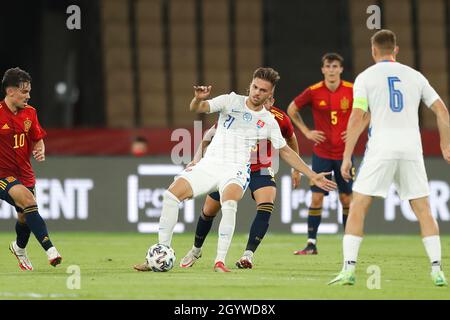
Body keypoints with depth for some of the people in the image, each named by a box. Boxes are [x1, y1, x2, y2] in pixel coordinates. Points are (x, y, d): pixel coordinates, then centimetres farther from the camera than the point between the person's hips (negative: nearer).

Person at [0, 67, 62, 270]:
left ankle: (19, 248, 50)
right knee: (28, 199, -29)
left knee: (25, 217, 16)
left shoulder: (29, 113, 3)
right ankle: (50, 249, -36)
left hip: (24, 174, 6)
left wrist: (40, 151, -6)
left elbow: (38, 140, 16)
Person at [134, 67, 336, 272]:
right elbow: (197, 108, -6)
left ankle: (220, 261, -28)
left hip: (235, 170, -1)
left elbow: (285, 152, 16)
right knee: (171, 194, -17)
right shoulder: (231, 101, 4)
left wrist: (313, 176, 12)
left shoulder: (269, 122, 6)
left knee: (229, 203, -34)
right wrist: (198, 99, -32)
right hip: (209, 163, 1)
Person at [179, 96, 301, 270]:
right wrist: (197, 158, -12)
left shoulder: (279, 119, -18)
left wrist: (296, 169, 13)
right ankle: (196, 250, 34)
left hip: (261, 170, 0)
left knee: (266, 207, -27)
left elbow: (291, 139, 5)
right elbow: (212, 133, -7)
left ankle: (247, 256, -24)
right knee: (209, 211, 7)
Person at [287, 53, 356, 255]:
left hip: (344, 153, 0)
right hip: (321, 153, 0)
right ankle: (311, 244, 1)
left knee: (346, 198, 4)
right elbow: (292, 110, 9)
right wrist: (306, 132, 2)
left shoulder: (351, 91, -5)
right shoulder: (313, 92, -6)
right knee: (316, 198, -4)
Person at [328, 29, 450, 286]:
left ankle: (349, 268, -7)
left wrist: (347, 157, -3)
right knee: (423, 209, 9)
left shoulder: (366, 77, 3)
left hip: (381, 149, -3)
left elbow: (357, 118, -5)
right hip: (412, 148, 3)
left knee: (358, 207, 3)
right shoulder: (414, 75, 13)